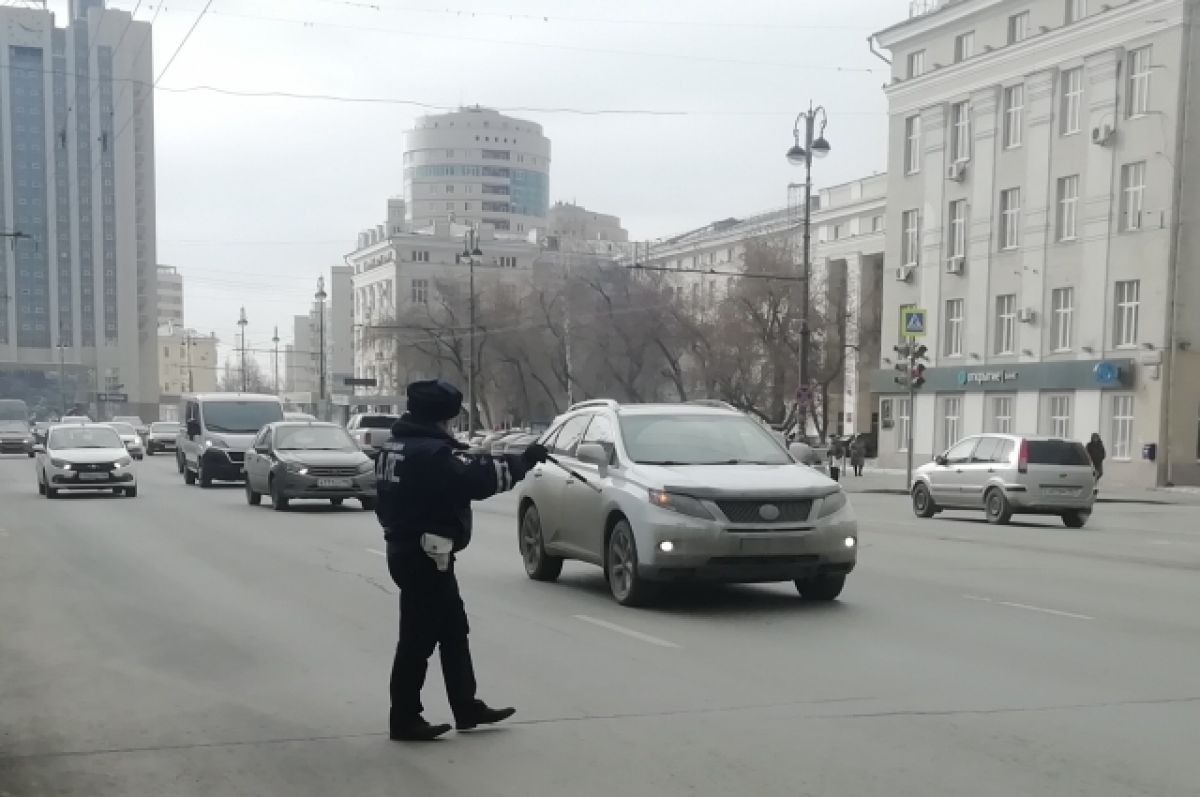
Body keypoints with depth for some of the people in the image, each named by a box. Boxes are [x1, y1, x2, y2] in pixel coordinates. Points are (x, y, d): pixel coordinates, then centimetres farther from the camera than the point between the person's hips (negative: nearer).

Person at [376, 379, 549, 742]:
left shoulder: (398, 446, 10)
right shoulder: (431, 452, -21)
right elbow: (480, 478, -19)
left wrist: (473, 459, 5)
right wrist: (524, 461, -8)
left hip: (407, 549, 11)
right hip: (424, 555, -11)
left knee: (454, 630, 17)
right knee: (419, 637, -1)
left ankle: (467, 708, 26)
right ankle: (405, 720, 9)